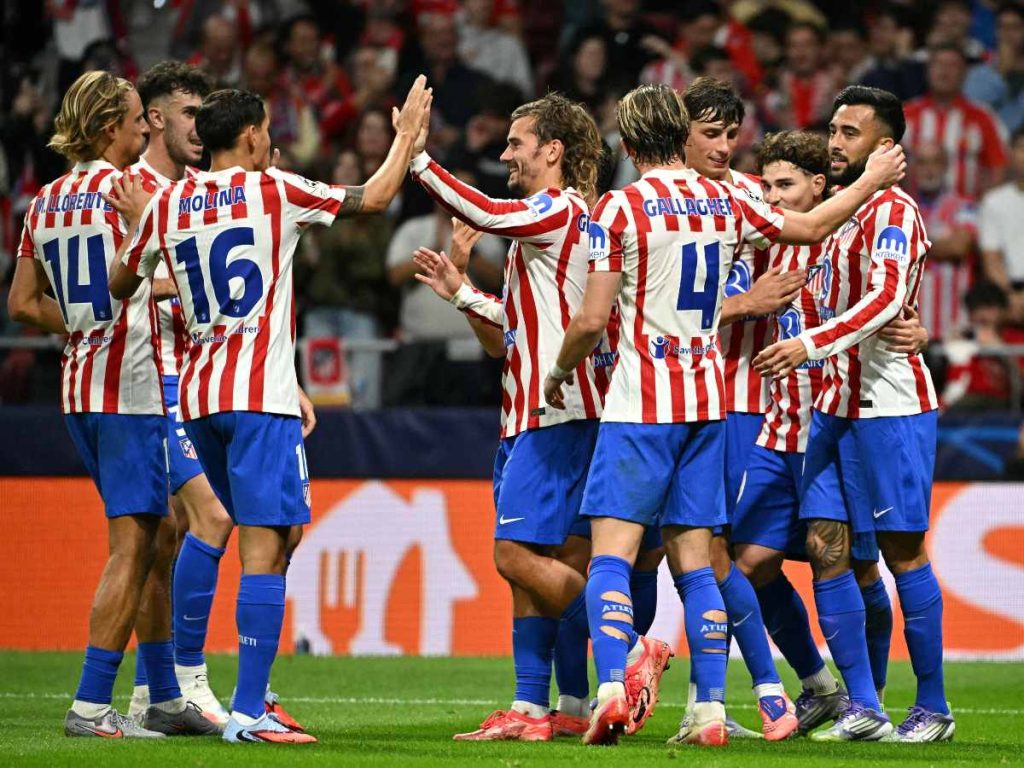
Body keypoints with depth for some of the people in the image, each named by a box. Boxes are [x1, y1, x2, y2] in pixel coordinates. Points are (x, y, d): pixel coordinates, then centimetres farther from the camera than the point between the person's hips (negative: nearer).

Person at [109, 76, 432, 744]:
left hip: (198, 390, 7)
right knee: (266, 545, -9)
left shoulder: (168, 204, 10)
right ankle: (249, 711, -16)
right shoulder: (273, 189, -3)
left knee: (278, 535, 20)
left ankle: (253, 691, 17)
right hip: (260, 394, -7)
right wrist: (408, 137, 18)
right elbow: (374, 198, 2)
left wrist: (135, 219, 39)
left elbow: (121, 284, 22)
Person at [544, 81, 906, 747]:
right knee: (694, 561, 8)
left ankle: (611, 690, -25)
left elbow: (591, 322, -11)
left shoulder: (620, 209, -8)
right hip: (708, 399, 5)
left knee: (611, 555, -7)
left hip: (641, 404, -5)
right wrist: (872, 180, 39)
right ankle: (711, 710, 4)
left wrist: (560, 373, 8)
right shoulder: (727, 202, 7)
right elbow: (810, 227, 24)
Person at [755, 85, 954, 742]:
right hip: (837, 405, 9)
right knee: (826, 549, 1)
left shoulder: (892, 211, -11)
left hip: (889, 405, -9)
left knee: (903, 551, -3)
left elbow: (883, 300, -25)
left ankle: (934, 708, 5)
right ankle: (864, 708, 3)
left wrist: (811, 344, -33)